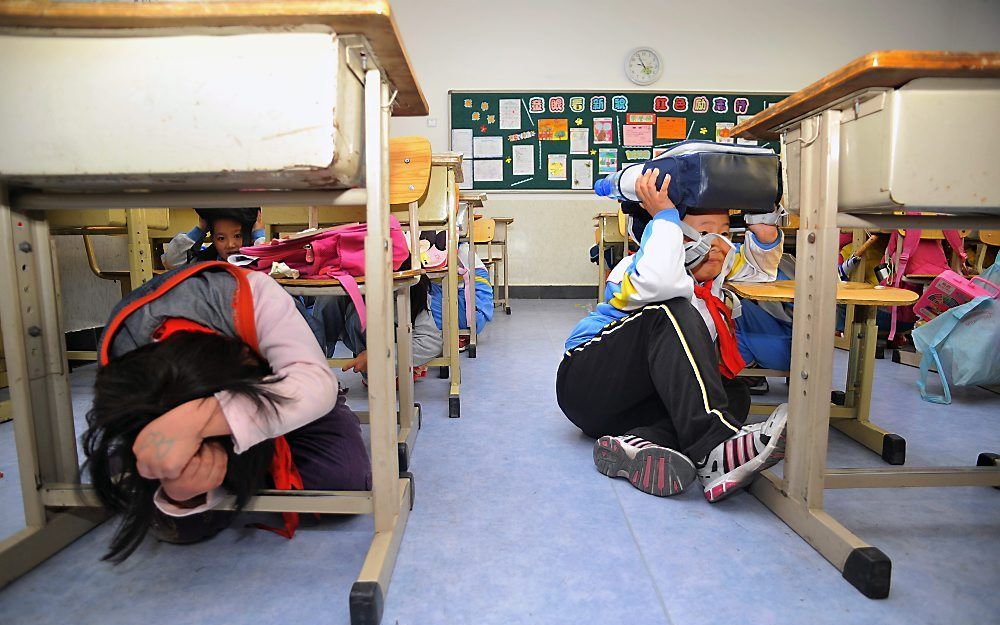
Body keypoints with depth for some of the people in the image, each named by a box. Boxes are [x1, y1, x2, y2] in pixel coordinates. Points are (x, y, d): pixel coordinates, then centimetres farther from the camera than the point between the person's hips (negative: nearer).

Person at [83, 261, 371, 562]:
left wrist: (196, 420, -59)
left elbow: (318, 384, -50)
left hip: (290, 401, -1)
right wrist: (179, 493, -47)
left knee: (343, 479, -24)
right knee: (188, 527, -18)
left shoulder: (250, 294, -39)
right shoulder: (122, 375, -28)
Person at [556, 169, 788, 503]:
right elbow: (659, 281, -42)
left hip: (637, 405, 8)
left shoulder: (711, 264, 8)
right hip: (589, 383, -8)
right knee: (673, 312, -30)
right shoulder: (635, 268, -17)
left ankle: (634, 443, -35)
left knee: (734, 394, -15)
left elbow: (759, 267, 22)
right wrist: (664, 215, -27)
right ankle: (715, 450, -45)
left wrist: (765, 230, -1)